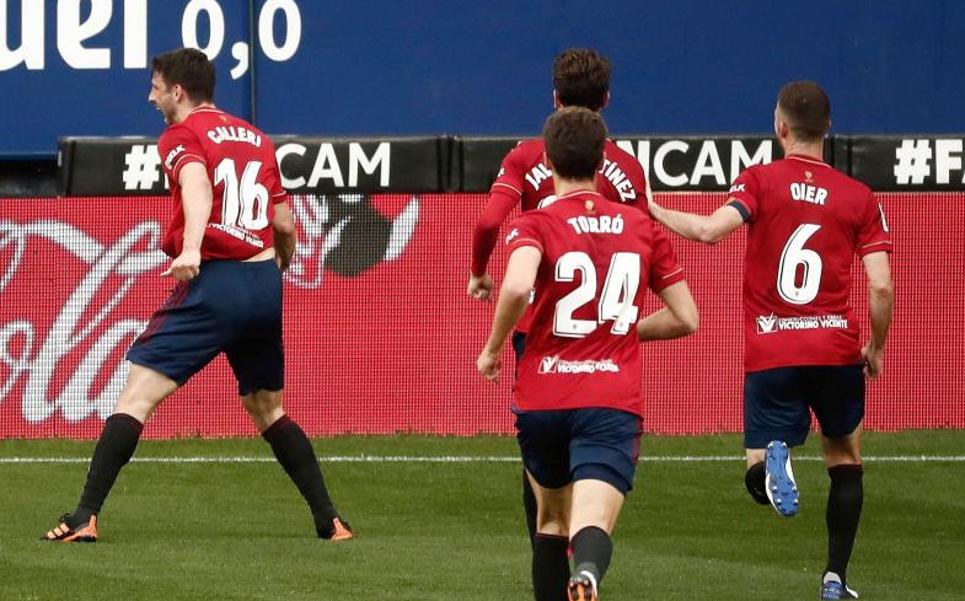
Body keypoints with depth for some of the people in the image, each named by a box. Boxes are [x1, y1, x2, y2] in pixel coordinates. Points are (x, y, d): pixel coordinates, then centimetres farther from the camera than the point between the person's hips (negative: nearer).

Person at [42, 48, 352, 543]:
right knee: (268, 409, 20)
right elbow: (285, 226, 20)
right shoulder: (255, 139, 18)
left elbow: (197, 183, -22)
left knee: (137, 395, -7)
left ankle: (85, 516, -16)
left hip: (213, 283, -6)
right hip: (266, 284, 6)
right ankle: (329, 521, 15)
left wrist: (191, 246, -39)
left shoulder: (181, 137, 0)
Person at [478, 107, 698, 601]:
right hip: (613, 402, 0)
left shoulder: (534, 225, 0)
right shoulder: (642, 228, 11)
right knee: (592, 527, -16)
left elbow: (517, 285, -23)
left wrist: (492, 349, -7)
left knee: (551, 519, 24)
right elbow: (686, 318, 14)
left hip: (542, 401, 0)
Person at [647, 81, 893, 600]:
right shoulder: (858, 197, 3)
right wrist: (876, 349, 13)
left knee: (757, 481, 7)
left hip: (770, 356, -1)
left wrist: (653, 212, -3)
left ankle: (773, 460, -30)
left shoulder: (761, 181, -2)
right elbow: (881, 287, -3)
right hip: (836, 349, 1)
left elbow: (711, 229, -19)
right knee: (845, 458, 23)